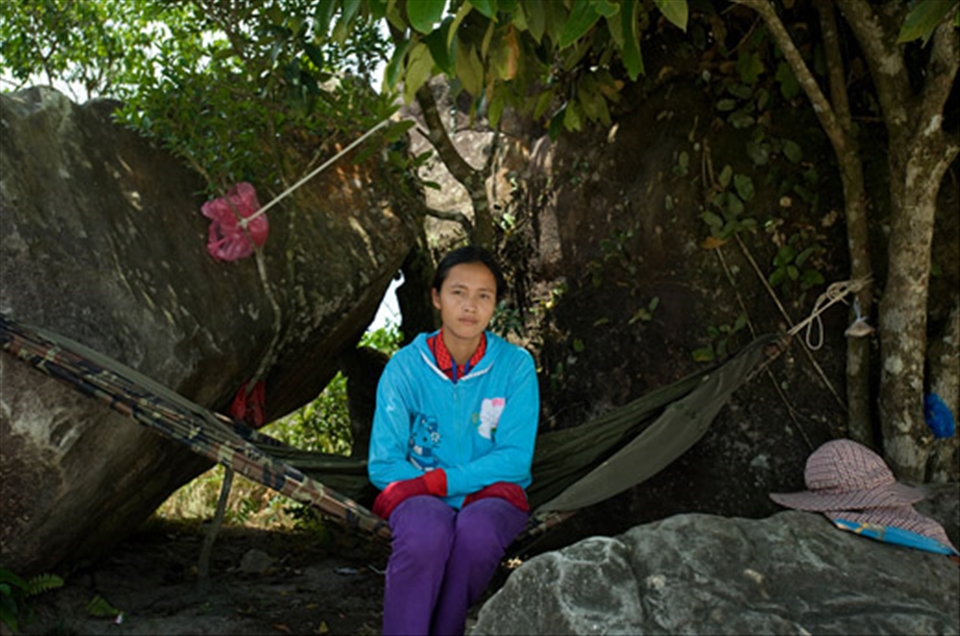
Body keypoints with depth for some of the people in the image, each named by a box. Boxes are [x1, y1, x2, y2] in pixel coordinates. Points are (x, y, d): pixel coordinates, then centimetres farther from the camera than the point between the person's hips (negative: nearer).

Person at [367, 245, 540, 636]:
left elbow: (515, 458, -9)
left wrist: (443, 480, -17)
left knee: (477, 529, -36)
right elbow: (382, 464, -1)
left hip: (492, 491, 0)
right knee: (427, 530, -36)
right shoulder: (405, 366, -4)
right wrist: (423, 487, -16)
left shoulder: (516, 365, -5)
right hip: (417, 494, 0)